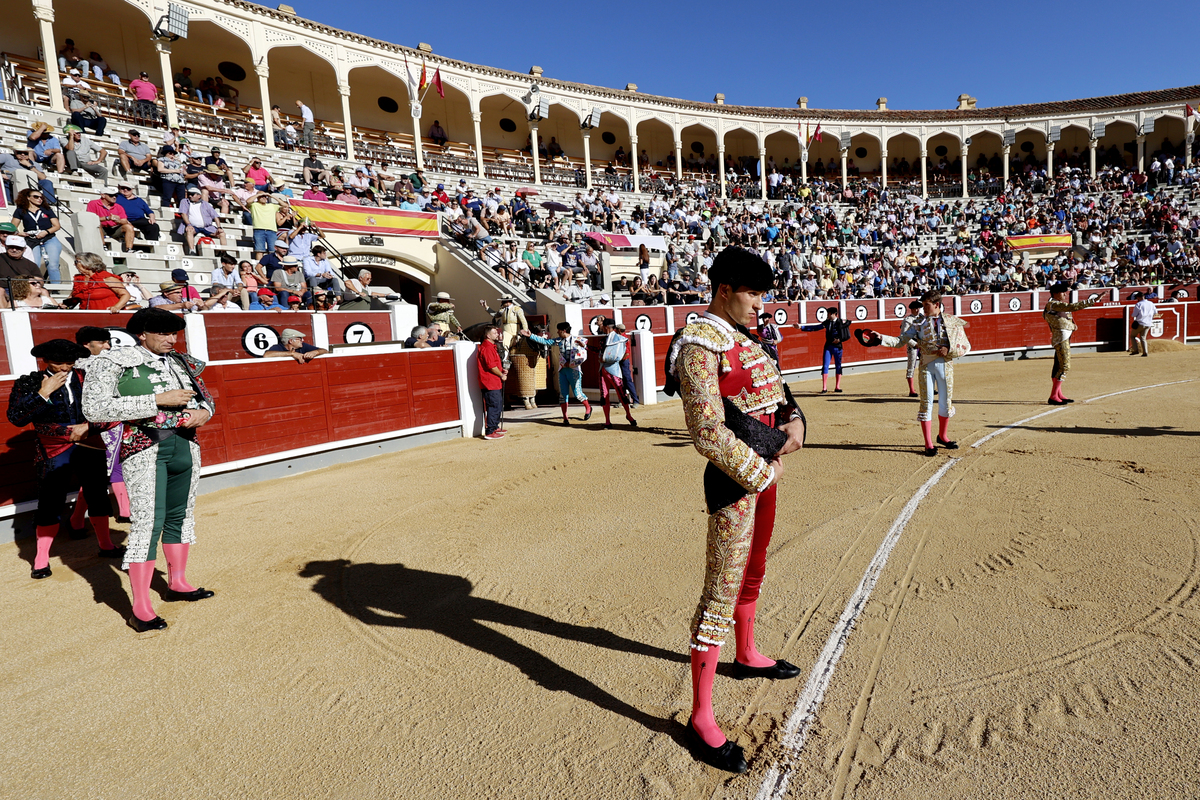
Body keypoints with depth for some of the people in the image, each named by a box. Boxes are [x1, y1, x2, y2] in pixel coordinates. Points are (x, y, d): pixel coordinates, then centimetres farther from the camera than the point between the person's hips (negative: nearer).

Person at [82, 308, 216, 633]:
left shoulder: (182, 363, 10)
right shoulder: (113, 363, -6)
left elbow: (205, 396, 21)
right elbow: (95, 409, -17)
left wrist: (203, 411, -4)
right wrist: (159, 400, -21)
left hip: (185, 445, 6)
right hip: (144, 449, -6)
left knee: (180, 515, 16)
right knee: (148, 522, -9)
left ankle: (177, 582, 32)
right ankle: (140, 609, -2)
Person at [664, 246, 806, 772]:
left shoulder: (743, 337, 11)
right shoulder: (700, 344, -18)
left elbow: (776, 390, 18)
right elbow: (707, 434, -24)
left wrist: (794, 421, -3)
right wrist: (763, 473, -16)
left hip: (766, 471, 9)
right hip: (735, 478, -9)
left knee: (752, 572, 25)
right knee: (722, 591, -4)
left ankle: (746, 656, 48)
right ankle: (700, 719, 8)